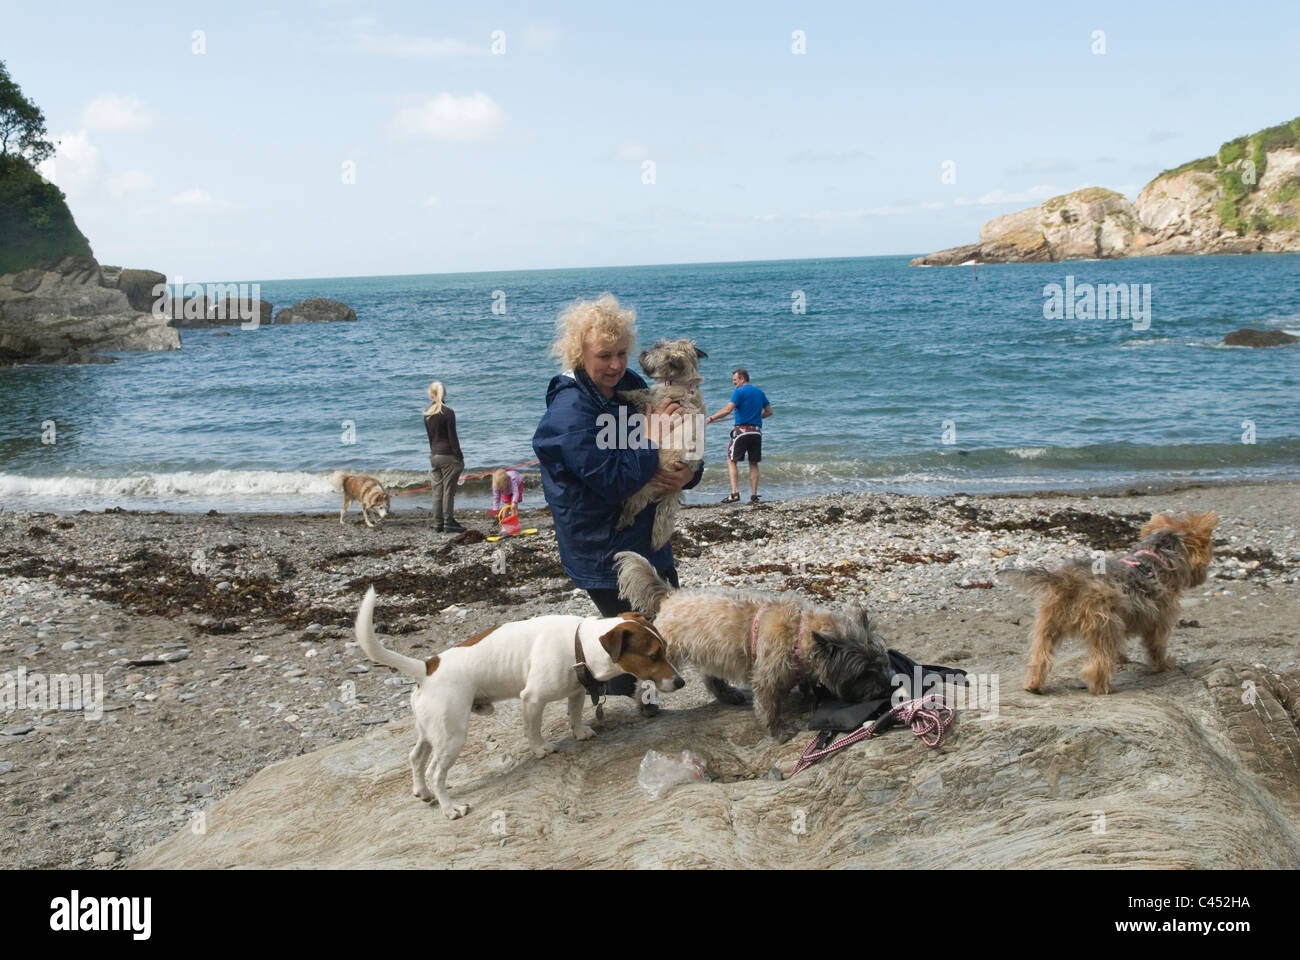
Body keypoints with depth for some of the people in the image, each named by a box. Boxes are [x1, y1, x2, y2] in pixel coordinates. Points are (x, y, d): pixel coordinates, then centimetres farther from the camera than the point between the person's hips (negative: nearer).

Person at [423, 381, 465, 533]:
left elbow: (430, 436, 12)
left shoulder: (427, 414, 7)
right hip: (448, 456, -6)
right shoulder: (448, 412, -11)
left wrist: (433, 452, 16)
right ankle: (449, 523, -2)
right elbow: (452, 437, -12)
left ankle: (438, 523, 11)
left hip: (434, 456, 6)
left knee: (437, 490, 9)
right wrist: (459, 457, -8)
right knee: (448, 490, -3)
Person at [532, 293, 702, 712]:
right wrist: (654, 439, -23)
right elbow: (612, 481, -27)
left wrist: (687, 472, -17)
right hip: (602, 547, -8)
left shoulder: (631, 387, 1)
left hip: (646, 533, 8)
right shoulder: (569, 411, -22)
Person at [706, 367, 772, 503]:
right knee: (753, 463, 12)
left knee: (731, 461, 3)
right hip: (757, 431, 6)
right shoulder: (760, 392, 14)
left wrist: (711, 418, -11)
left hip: (742, 430, -6)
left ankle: (735, 493, -9)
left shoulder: (739, 392, -6)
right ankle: (754, 495, 8)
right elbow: (769, 411, 19)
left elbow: (728, 409, -16)